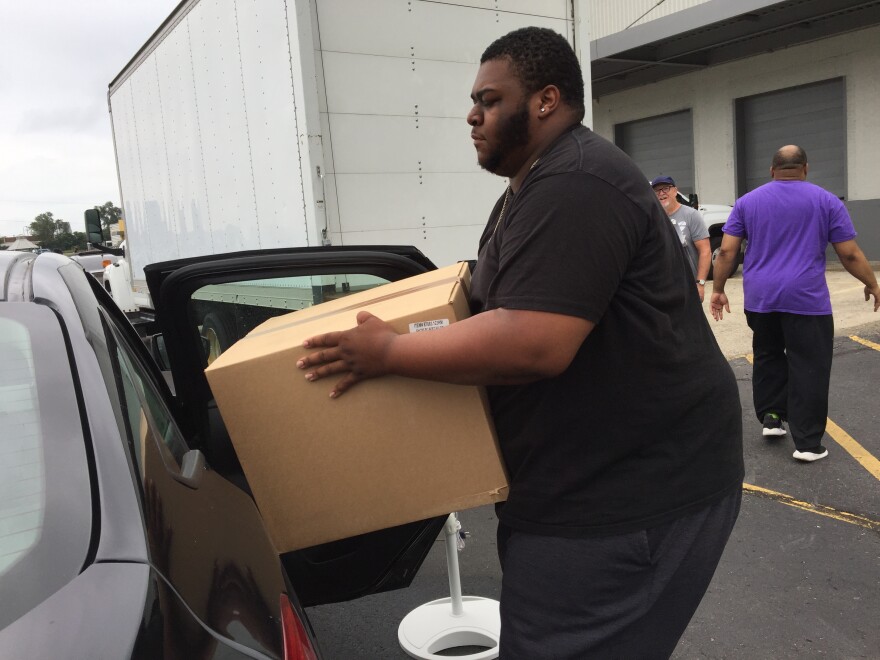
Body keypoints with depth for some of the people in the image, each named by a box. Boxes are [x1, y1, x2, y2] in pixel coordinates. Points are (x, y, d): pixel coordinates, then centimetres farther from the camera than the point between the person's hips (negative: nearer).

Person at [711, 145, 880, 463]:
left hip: (759, 297, 3)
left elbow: (726, 251, 2)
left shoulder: (747, 201, 7)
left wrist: (718, 289, 10)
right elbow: (850, 254, 1)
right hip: (807, 298, -2)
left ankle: (770, 416, 20)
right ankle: (807, 442, 5)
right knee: (809, 368, 3)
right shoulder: (826, 201, 3)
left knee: (767, 357, 21)